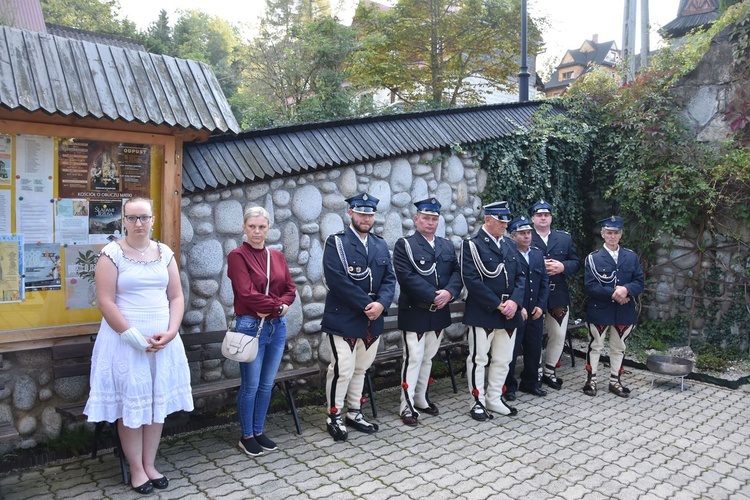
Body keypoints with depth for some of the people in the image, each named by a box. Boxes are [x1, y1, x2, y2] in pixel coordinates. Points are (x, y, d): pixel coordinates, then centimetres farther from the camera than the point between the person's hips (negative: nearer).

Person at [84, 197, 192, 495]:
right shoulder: (112, 253, -6)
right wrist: (135, 337, -16)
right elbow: (106, 302, -11)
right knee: (130, 404, 4)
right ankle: (136, 469, 19)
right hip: (125, 340, -4)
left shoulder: (165, 253, 6)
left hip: (163, 340, 4)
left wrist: (170, 332, -8)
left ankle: (149, 465, 24)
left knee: (158, 402, 9)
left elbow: (176, 297, 6)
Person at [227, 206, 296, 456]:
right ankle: (246, 436, 22)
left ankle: (259, 432, 29)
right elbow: (247, 293, -16)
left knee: (267, 385, 14)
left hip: (278, 326, 6)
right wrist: (277, 305, -12)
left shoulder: (277, 256, 9)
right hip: (251, 326, -5)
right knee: (251, 386, 4)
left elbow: (290, 289, 8)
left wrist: (281, 306, -11)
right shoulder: (237, 255, -8)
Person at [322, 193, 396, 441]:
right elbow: (337, 281, -18)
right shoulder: (335, 242, -7)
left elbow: (389, 279, 6)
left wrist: (381, 304, -13)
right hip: (343, 319, -6)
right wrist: (366, 305, -18)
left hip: (373, 320, 6)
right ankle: (334, 417, 16)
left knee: (360, 368, 16)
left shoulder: (380, 245, 12)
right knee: (342, 369, -3)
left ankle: (354, 413, 31)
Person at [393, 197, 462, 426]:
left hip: (439, 312, 6)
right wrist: (433, 296, -21)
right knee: (413, 358, -3)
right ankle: (407, 406, 7)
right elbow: (407, 277, -18)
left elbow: (457, 272, 5)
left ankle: (421, 399, 28)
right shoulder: (404, 245, -7)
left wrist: (449, 292, -15)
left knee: (428, 357, 15)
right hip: (414, 312, -6)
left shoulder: (447, 245, 12)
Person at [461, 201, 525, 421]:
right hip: (482, 313, -6)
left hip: (509, 313, 6)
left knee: (503, 359, 13)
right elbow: (471, 280, -17)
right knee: (478, 358, 3)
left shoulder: (509, 245, 13)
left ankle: (494, 398, 27)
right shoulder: (471, 245, -8)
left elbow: (520, 277, 10)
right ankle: (478, 402, 16)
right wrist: (497, 304, -17)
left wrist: (514, 302, -8)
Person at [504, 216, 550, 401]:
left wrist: (541, 305, 0)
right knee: (511, 350, 2)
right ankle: (509, 386, 16)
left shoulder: (538, 254, 12)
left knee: (534, 349, 14)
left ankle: (530, 382, 30)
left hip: (535, 312, 6)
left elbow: (544, 282, 11)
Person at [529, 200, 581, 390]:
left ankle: (549, 371, 23)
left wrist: (562, 266, -12)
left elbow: (576, 263, 8)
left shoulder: (565, 238, 10)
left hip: (559, 295, 4)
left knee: (558, 335, 7)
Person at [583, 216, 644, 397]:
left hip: (624, 311, 4)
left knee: (618, 347, 13)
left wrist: (626, 290, -20)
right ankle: (591, 380, 16)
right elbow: (590, 286, -13)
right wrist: (613, 293, -22)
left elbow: (640, 282, 0)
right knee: (595, 346, 7)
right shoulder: (593, 258, -5)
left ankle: (615, 381, 25)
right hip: (599, 311, -3)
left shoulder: (631, 256, 6)